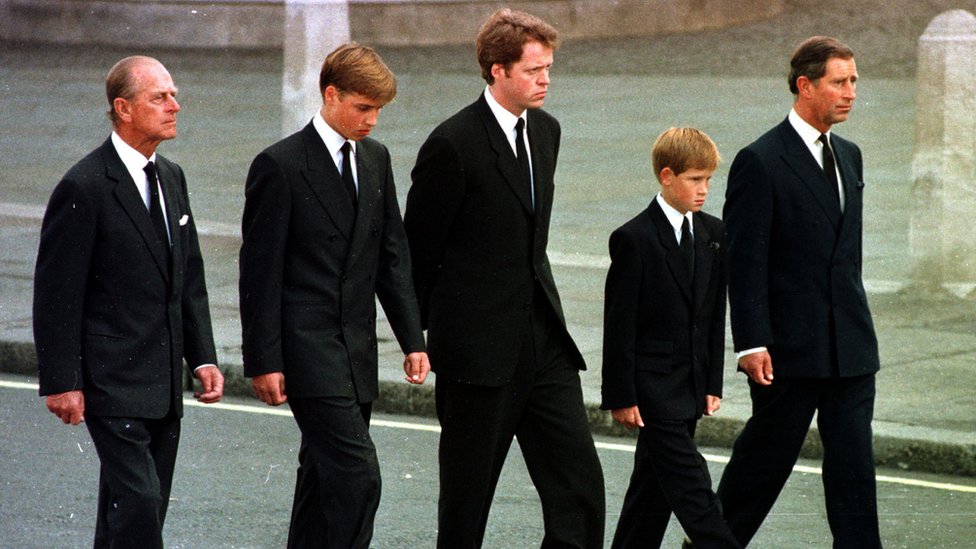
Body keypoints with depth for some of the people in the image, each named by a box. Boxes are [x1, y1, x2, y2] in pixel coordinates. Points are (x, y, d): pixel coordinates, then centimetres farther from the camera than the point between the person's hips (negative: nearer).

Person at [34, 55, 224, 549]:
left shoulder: (171, 178, 12)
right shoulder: (84, 188, -13)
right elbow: (57, 294, -12)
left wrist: (202, 356, 10)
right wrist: (62, 382, -14)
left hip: (163, 382, 8)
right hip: (112, 383, -8)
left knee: (144, 508, 11)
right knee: (138, 499, -15)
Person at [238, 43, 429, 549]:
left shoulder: (375, 159, 11)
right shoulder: (280, 165, -10)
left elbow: (393, 256, 16)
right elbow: (259, 272, -9)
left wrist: (412, 339, 9)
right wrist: (264, 362, -12)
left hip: (356, 352, 7)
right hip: (308, 350, -7)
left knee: (325, 477, 12)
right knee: (357, 474, -15)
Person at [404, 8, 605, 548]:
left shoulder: (546, 131, 10)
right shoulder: (453, 144, -13)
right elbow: (418, 247, -6)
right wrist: (420, 335, 0)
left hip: (543, 337, 6)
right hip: (478, 345, -6)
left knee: (579, 484, -2)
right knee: (467, 493, 3)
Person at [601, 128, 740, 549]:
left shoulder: (713, 234, 9)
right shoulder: (634, 239, -11)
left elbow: (715, 314, 13)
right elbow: (619, 325, -10)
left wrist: (713, 383, 9)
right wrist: (621, 396, -13)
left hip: (690, 387, 7)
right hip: (653, 385, -7)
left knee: (655, 485, 12)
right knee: (691, 487, -10)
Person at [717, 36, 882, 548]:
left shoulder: (848, 156, 13)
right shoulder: (760, 161, -10)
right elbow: (744, 261, -13)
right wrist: (751, 343, -18)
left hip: (850, 346, 6)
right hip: (790, 348, -6)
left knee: (854, 463, 2)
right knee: (765, 460, 5)